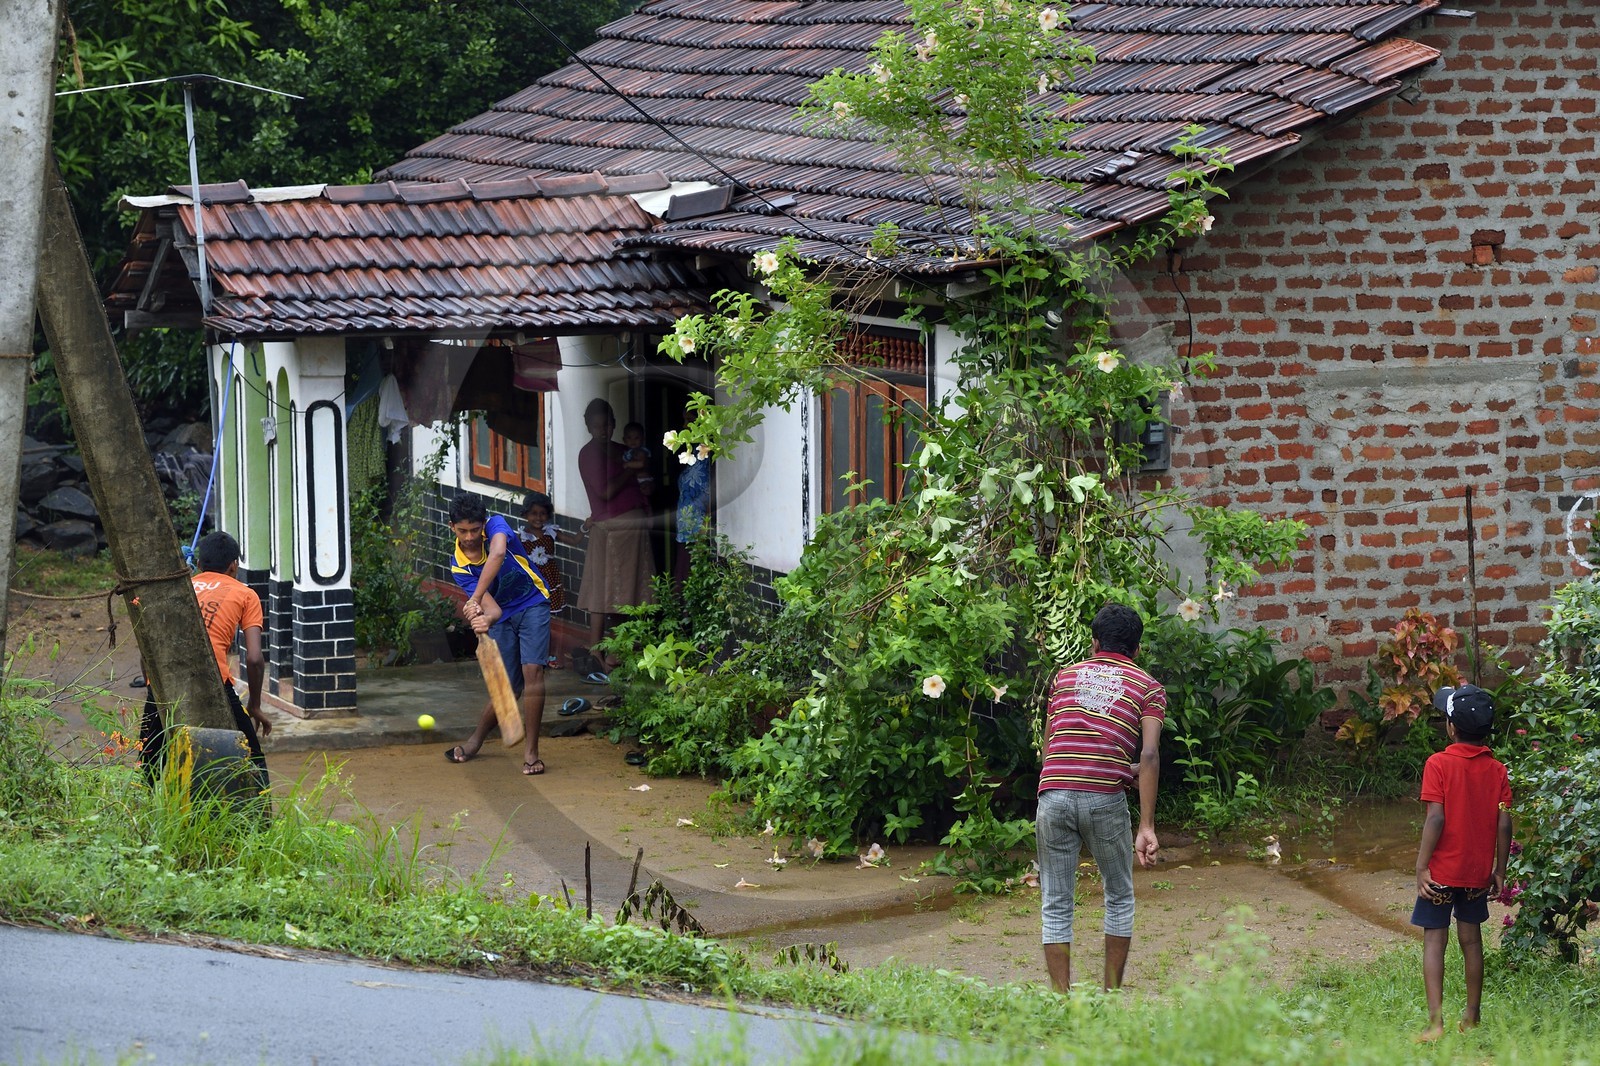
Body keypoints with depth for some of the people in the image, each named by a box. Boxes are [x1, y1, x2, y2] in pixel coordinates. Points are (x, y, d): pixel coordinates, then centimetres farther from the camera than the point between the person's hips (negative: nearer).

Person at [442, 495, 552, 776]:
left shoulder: (496, 525, -18)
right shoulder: (459, 566, -11)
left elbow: (497, 555, -42)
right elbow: (491, 607, -22)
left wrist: (476, 599, -50)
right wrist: (488, 617, -47)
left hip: (532, 605, -2)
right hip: (502, 616, 2)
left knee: (532, 671, -20)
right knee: (508, 688, 2)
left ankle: (530, 752, -13)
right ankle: (475, 741, 30)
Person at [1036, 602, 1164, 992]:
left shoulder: (1065, 677, 19)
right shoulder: (1148, 688, 10)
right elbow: (1149, 755, -4)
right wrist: (1146, 826, -7)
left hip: (1053, 795, 1)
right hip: (1105, 799, -1)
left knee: (1055, 905, 9)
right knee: (1119, 897, 19)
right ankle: (1112, 996, 21)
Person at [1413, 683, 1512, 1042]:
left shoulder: (1438, 764, -12)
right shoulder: (1497, 770, -1)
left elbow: (1435, 818, -18)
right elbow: (1504, 824, -2)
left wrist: (1421, 867, -13)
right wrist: (1500, 871, 8)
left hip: (1442, 870, -4)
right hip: (1478, 872, 4)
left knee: (1434, 941, 0)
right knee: (1471, 940, 15)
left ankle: (1435, 1020, -10)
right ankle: (1471, 1018, 21)